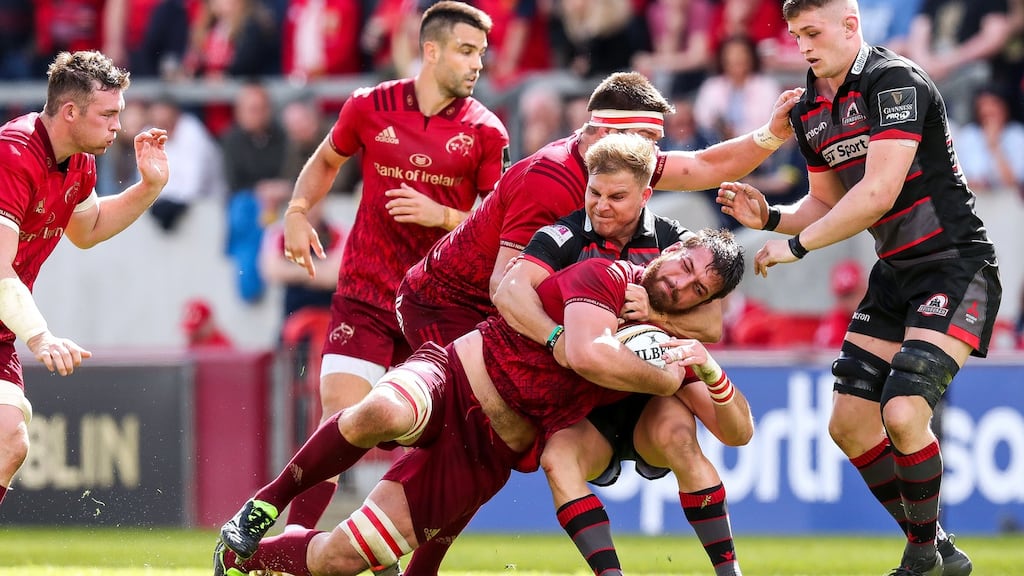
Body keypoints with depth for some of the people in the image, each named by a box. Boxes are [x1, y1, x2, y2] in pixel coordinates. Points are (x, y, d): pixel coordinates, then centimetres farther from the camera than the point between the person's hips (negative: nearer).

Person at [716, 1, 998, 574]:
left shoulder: (894, 82, -19)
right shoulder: (810, 111, 8)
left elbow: (878, 193, -26)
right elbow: (825, 204, 20)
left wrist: (797, 246, -19)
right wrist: (769, 216, 0)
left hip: (956, 265, -9)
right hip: (896, 274, 9)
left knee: (903, 413, -23)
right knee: (849, 424, 5)